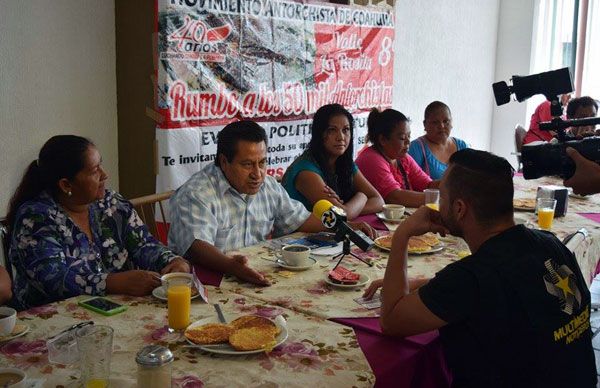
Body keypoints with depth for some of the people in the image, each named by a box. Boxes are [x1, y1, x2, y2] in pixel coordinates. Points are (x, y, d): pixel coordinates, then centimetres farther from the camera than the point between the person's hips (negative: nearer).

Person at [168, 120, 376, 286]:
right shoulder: (195, 195, -15)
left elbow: (298, 218, 22)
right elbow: (197, 246, -28)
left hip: (260, 278, 8)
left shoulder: (269, 186, 10)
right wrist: (231, 265, -47)